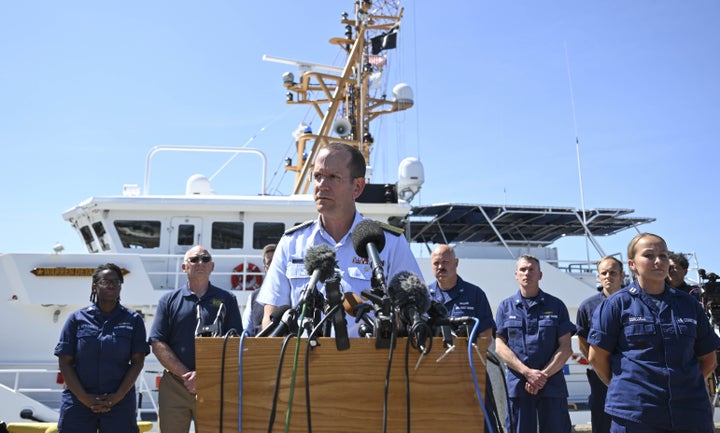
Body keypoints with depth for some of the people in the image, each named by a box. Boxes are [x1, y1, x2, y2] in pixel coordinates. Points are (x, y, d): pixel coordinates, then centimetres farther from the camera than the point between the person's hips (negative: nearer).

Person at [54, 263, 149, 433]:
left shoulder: (133, 320, 5)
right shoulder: (77, 319, 5)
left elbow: (137, 362, 1)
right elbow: (65, 363, 2)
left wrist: (118, 396, -10)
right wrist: (84, 398, -8)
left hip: (119, 402, 0)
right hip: (78, 402, 0)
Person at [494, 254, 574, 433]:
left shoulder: (556, 306, 8)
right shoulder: (506, 306, 9)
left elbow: (566, 347, 2)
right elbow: (500, 346, 2)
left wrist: (544, 375, -10)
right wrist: (528, 372, -10)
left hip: (552, 385, 0)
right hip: (517, 385, 0)